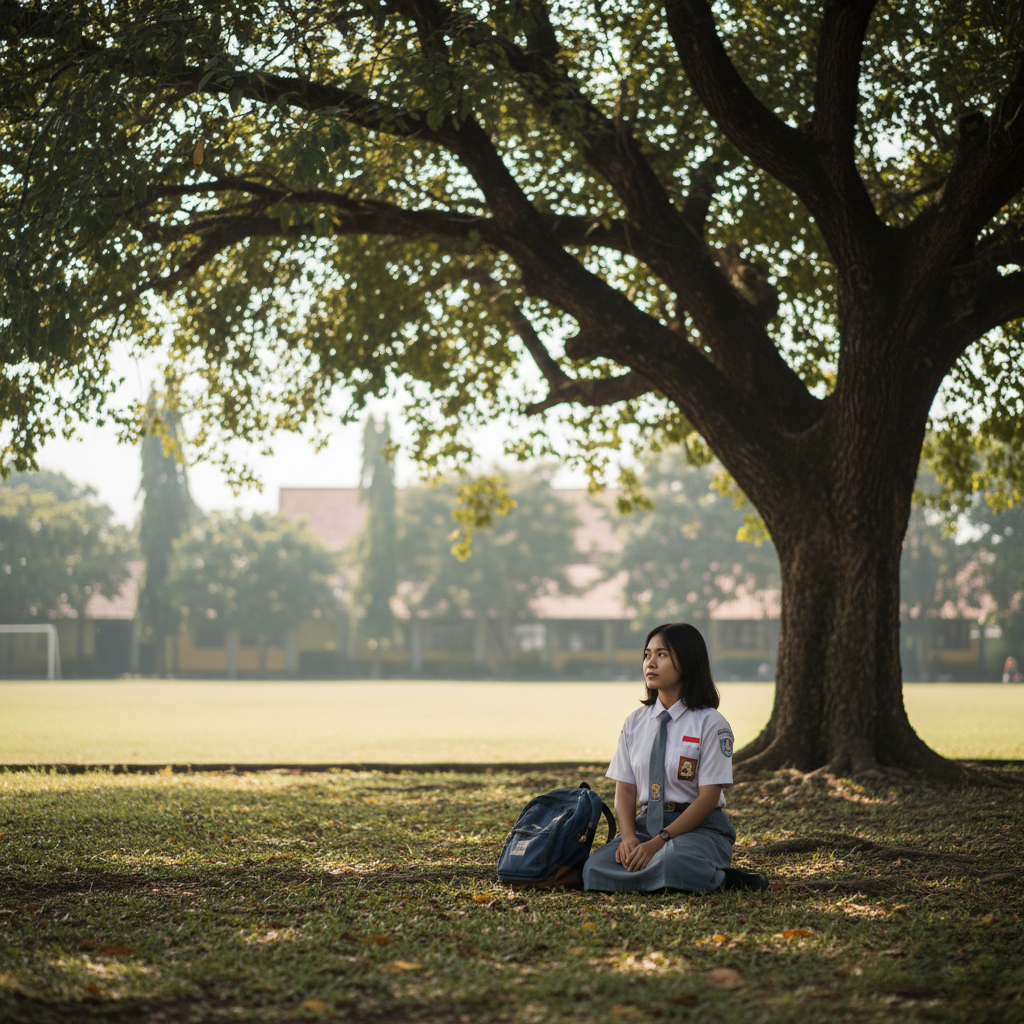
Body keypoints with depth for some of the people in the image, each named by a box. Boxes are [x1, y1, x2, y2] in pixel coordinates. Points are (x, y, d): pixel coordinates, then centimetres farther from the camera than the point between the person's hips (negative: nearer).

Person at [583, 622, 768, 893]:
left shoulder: (711, 724, -6)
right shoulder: (635, 722, 10)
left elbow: (708, 798, -10)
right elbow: (625, 789, 7)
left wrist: (658, 843, -19)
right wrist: (629, 837, -14)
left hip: (699, 826, -5)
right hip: (646, 821, 5)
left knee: (672, 863, -40)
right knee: (595, 869, -24)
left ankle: (716, 877, -8)